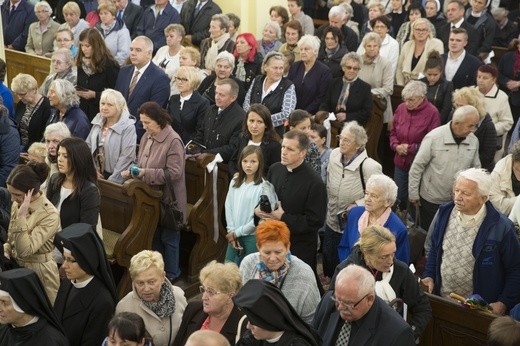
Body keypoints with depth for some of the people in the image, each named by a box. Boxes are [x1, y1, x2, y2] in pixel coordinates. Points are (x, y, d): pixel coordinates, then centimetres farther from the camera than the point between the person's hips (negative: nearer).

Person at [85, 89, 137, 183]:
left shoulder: (128, 128, -8)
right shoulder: (98, 122, 13)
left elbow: (126, 158, -14)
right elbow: (87, 146, 16)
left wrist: (111, 182, -16)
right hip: (98, 176, 5)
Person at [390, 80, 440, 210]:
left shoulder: (432, 113, -15)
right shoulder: (401, 108, -1)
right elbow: (393, 133, 11)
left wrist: (411, 148, -14)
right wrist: (396, 146, -9)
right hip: (401, 162, 5)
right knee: (399, 198, 15)